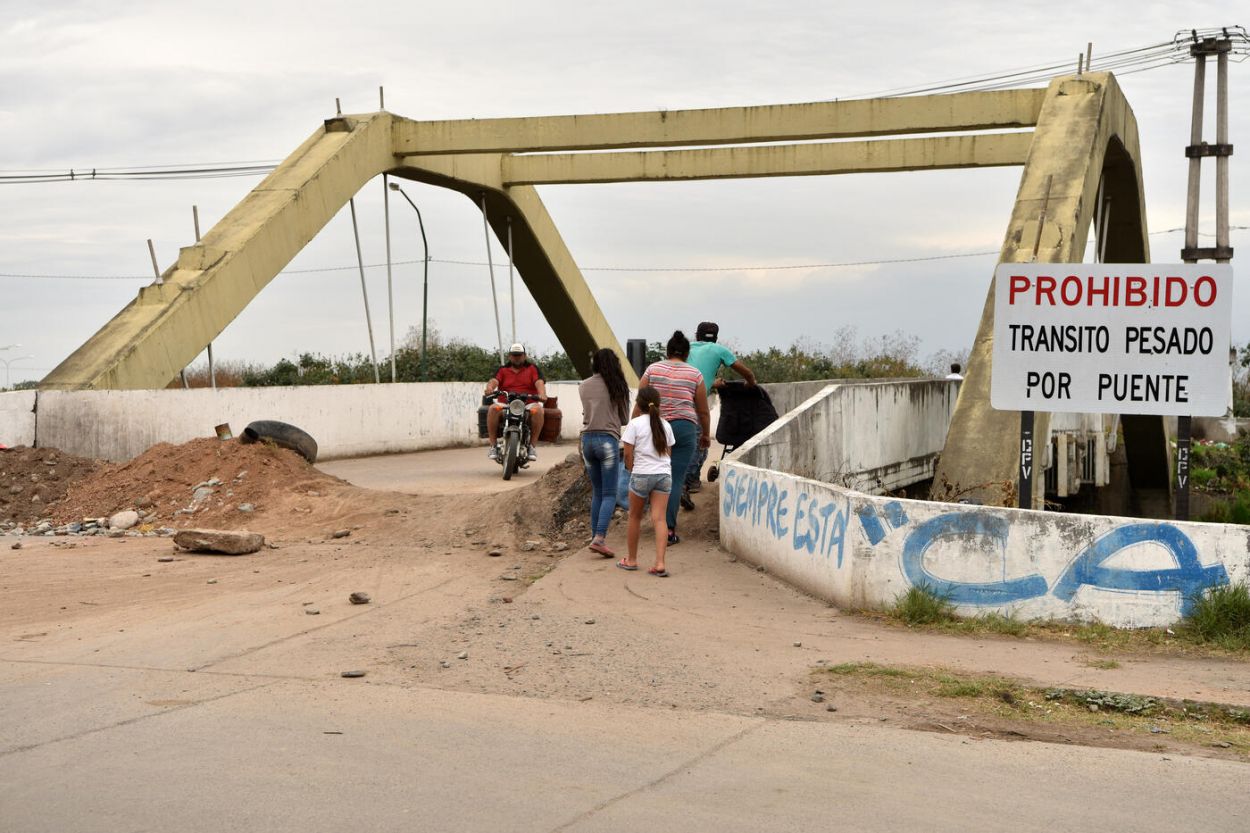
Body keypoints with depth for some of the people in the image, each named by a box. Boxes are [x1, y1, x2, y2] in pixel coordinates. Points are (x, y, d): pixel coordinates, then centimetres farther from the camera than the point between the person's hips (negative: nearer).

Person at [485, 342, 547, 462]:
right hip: (506, 403, 1)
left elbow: (539, 382, -2)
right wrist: (490, 387, -28)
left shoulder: (532, 368, 15)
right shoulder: (502, 370, 18)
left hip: (528, 403, -1)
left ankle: (532, 446, -27)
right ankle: (493, 446, -26)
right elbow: (494, 380, -2)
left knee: (537, 410, -34)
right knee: (493, 409, -31)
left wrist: (542, 394, -26)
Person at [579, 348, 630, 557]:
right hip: (608, 439, -4)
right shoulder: (617, 387, -3)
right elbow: (624, 419, 4)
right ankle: (599, 538, -16)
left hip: (587, 439, 4)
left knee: (597, 492, 16)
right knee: (609, 495, -1)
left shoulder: (583, 387, 6)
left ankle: (594, 536, 14)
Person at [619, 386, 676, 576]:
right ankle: (660, 563, -12)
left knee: (635, 517, 14)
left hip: (642, 474, -3)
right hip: (664, 474, 3)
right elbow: (668, 453, 12)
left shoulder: (635, 424, -5)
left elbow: (628, 455, -6)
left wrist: (632, 470, 9)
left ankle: (631, 560, 24)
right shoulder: (665, 425, 9)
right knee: (659, 519, -1)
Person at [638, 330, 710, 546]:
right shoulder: (695, 375, 4)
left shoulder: (653, 369, 4)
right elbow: (703, 411, 8)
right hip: (684, 428, -1)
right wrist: (706, 435, 22)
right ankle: (669, 530, -5)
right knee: (675, 480, -1)